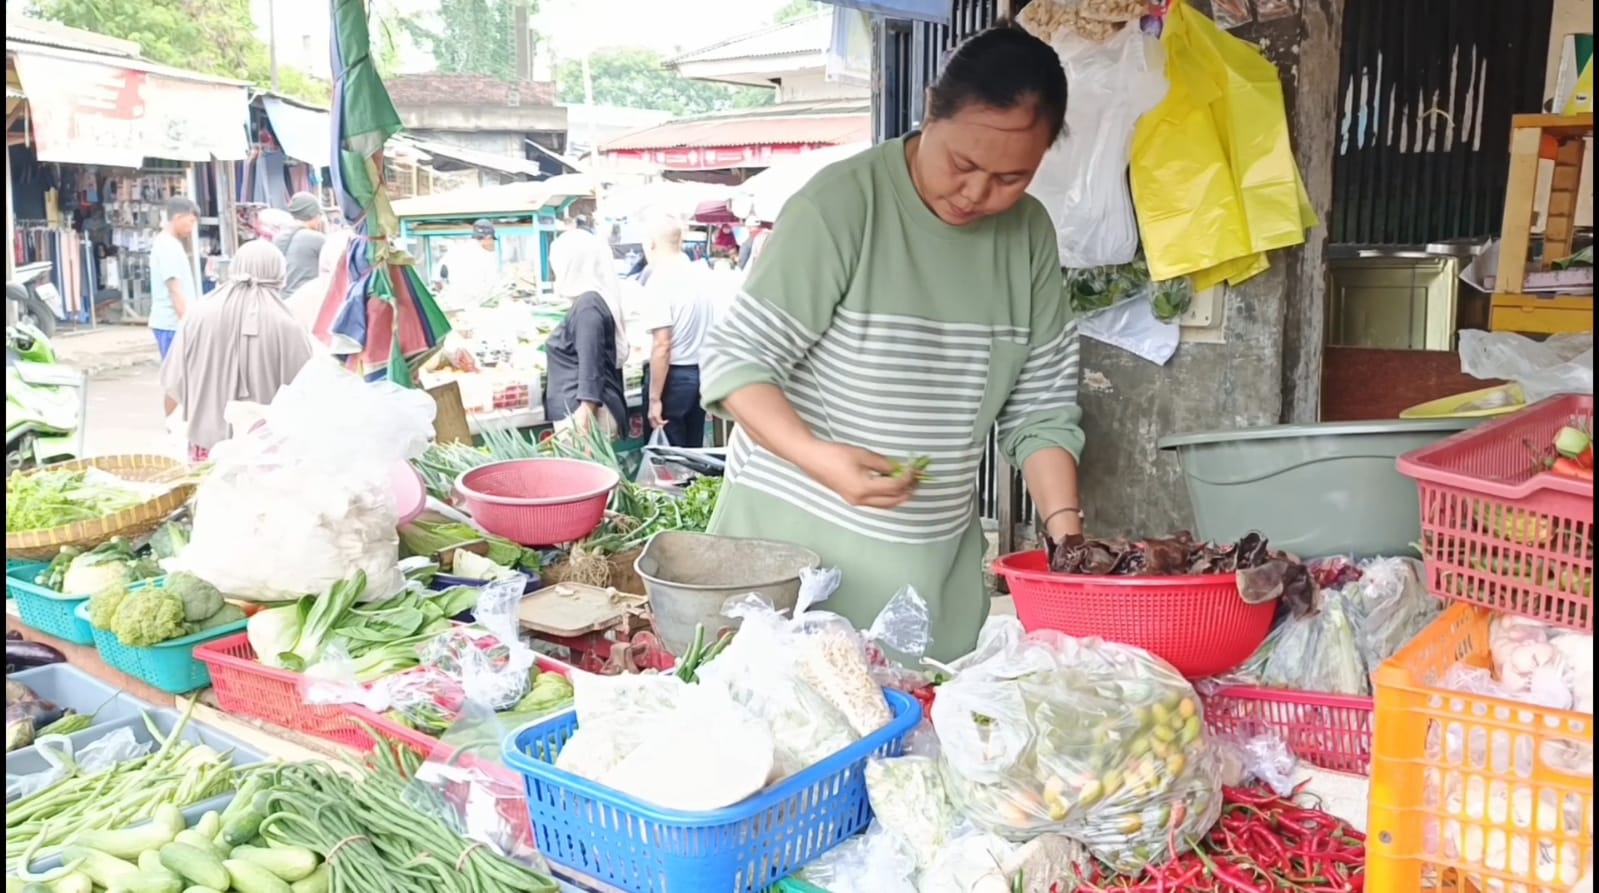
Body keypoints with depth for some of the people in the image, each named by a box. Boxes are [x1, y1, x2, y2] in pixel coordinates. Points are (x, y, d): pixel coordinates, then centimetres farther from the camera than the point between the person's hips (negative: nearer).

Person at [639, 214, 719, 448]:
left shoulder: (659, 281, -16)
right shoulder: (702, 274, 5)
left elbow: (662, 345, -20)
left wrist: (654, 398, -17)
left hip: (674, 376, -7)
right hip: (702, 372, 7)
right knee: (694, 451, 14)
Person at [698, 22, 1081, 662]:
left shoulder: (1030, 234, 3)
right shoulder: (839, 205, -14)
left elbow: (1041, 406, 5)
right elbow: (735, 360, -13)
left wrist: (1065, 529, -7)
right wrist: (819, 458, -28)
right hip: (797, 535, -4)